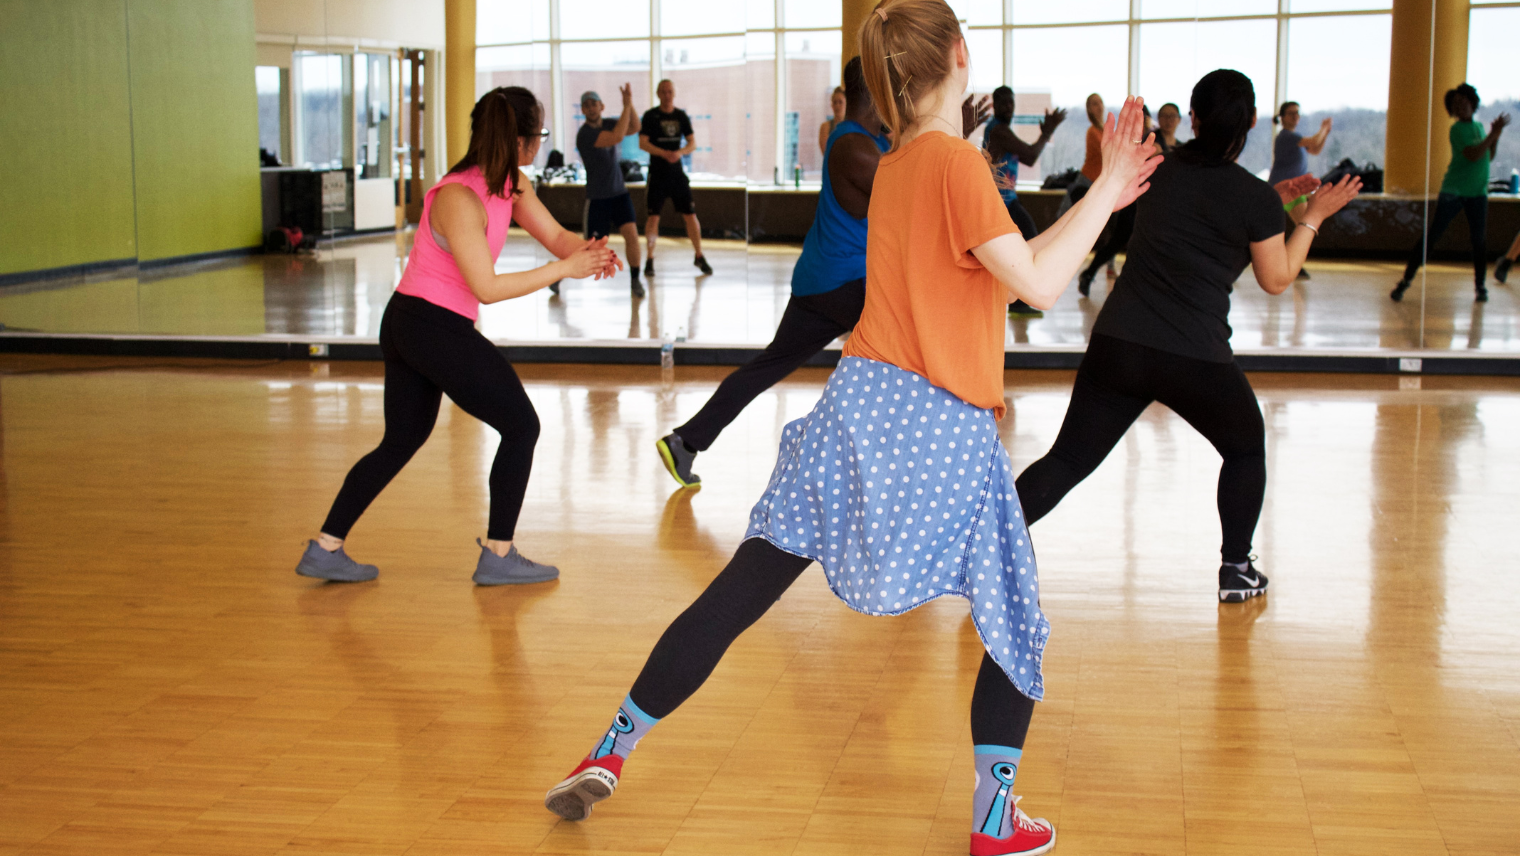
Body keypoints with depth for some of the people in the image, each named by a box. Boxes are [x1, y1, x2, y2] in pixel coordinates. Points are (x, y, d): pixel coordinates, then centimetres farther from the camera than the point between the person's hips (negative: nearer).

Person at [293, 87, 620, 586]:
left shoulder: (511, 185, 4)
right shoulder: (459, 198, -23)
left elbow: (554, 235, 5)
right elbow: (486, 288, -24)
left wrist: (589, 252, -17)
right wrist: (563, 269, -24)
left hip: (407, 324, 9)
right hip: (437, 328, -9)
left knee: (402, 441, 17)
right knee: (521, 426, 2)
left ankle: (324, 549, 19)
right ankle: (497, 558, 10)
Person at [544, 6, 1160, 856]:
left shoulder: (894, 166, 15)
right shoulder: (956, 161, -10)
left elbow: (1012, 266, 20)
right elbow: (1038, 284, -13)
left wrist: (1098, 201, 21)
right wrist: (1107, 192, -6)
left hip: (860, 404, 7)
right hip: (944, 433, -6)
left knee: (738, 593, 8)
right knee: (1016, 620, 13)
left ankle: (609, 754, 11)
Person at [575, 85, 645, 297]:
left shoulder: (608, 124, 5)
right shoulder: (585, 134, -19)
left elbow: (634, 129, -7)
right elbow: (617, 137, -30)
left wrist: (630, 103, -19)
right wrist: (626, 106, -26)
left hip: (619, 192, 5)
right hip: (597, 197, -5)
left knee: (631, 232, -12)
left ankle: (635, 280, 2)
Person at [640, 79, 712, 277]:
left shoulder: (681, 116, 6)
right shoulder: (650, 116, -3)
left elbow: (692, 143, 5)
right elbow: (643, 143, -9)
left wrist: (680, 152, -16)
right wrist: (664, 153, -22)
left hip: (677, 172, 3)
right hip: (657, 173, -3)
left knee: (690, 214, 1)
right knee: (653, 216, -4)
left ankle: (699, 257, 13)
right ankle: (650, 259, 6)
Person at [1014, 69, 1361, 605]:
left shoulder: (1161, 171, 8)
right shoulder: (1256, 198, -6)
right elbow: (1276, 280, 6)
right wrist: (1313, 217, 16)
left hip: (1117, 344, 3)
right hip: (1196, 359, -3)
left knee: (1069, 459, 6)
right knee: (1246, 449, 23)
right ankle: (1236, 570, 25)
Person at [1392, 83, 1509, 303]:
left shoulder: (1478, 127, 13)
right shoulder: (1457, 130, -8)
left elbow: (1489, 156, 17)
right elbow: (1473, 155, -21)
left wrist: (1496, 136, 3)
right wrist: (1493, 134, -18)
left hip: (1477, 193, 6)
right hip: (1453, 192, -6)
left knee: (1479, 240, 0)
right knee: (1431, 237, -7)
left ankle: (1480, 286, 12)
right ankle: (1406, 281, -3)